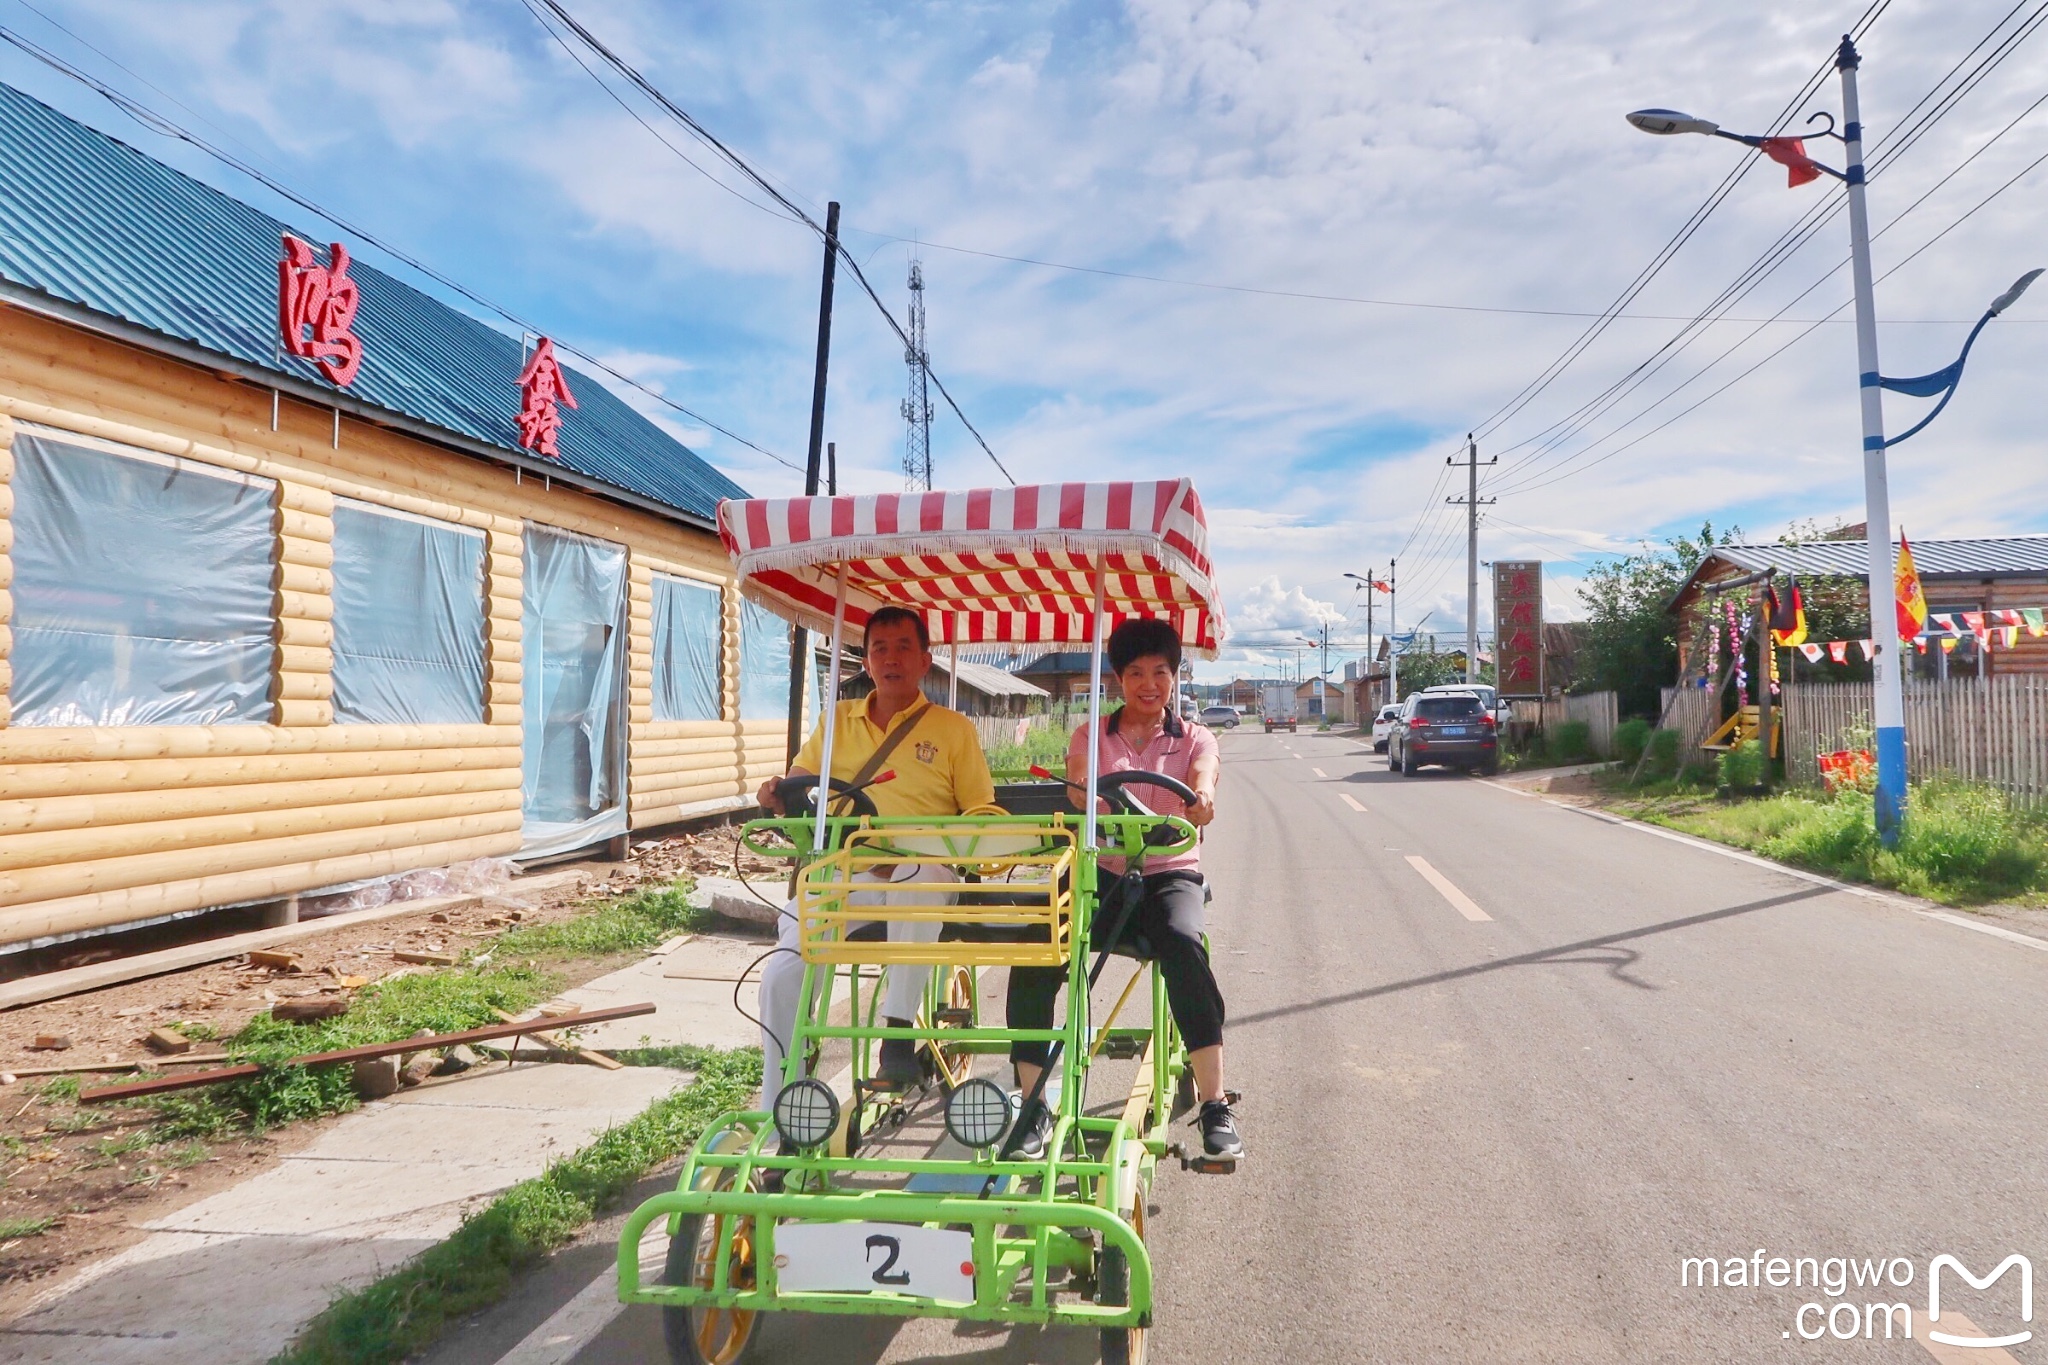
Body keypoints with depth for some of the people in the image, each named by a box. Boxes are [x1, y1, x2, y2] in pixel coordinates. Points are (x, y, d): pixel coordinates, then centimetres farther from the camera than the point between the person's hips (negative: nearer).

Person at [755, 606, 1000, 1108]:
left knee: (918, 880, -40)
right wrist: (777, 794, 0)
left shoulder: (954, 728, 10)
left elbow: (984, 813, 7)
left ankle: (899, 1036, -31)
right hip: (844, 874, 3)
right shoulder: (838, 722, 19)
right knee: (782, 972, -19)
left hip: (921, 872, -3)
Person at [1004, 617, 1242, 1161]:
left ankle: (1215, 1105, -28)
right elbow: (1077, 789, -5)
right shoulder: (1091, 736, 14)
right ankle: (1034, 1107, -14)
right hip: (1100, 871, 1)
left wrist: (1202, 795, -38)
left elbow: (1203, 774, -12)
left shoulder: (1195, 739, 12)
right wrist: (1082, 799, -32)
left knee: (1183, 944, -35)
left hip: (1169, 873, -1)